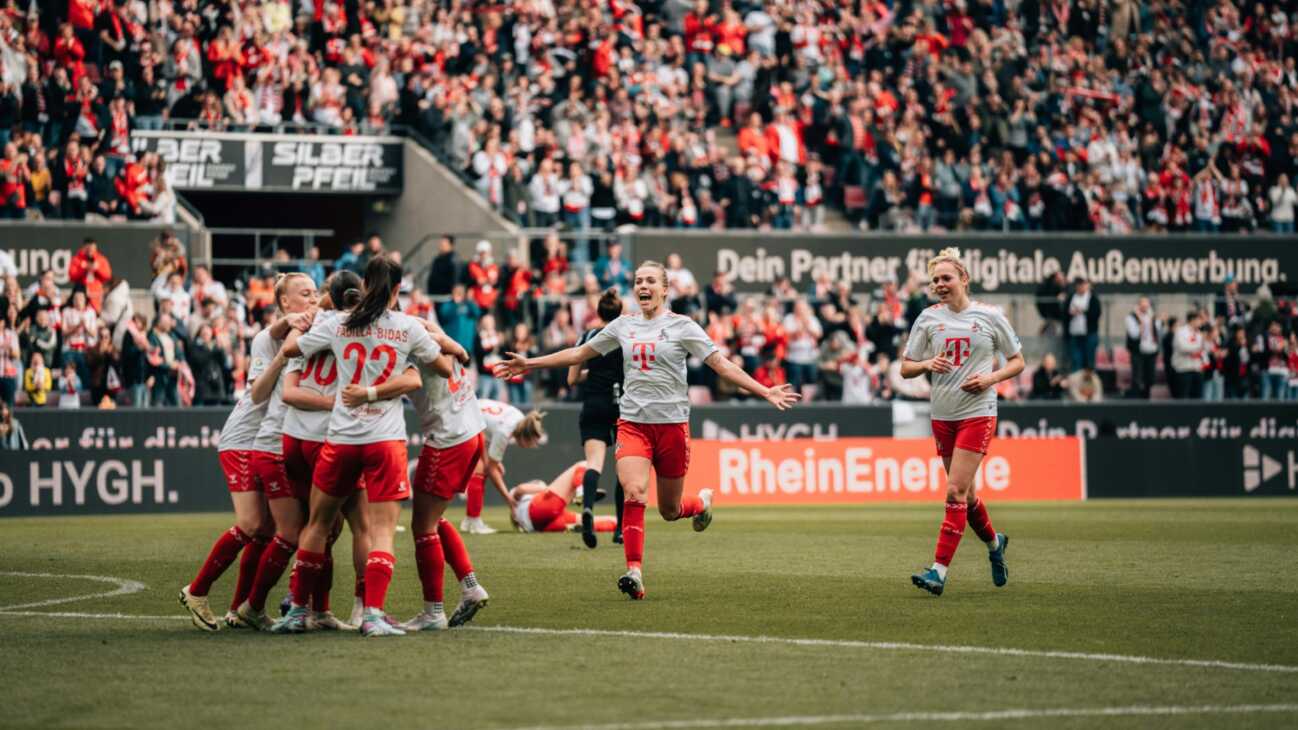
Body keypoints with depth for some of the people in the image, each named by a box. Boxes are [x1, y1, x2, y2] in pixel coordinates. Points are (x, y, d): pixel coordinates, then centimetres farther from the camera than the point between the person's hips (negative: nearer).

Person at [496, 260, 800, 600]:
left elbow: (722, 365, -4)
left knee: (669, 510, 6)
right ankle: (634, 573, -22)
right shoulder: (623, 326, 9)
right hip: (632, 423, 2)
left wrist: (764, 391, -14)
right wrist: (530, 363, 16)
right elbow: (579, 354, 19)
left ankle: (702, 502, 42)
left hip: (672, 423, -2)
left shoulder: (682, 326, -1)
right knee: (634, 494, -21)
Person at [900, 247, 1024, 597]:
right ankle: (994, 542, 40)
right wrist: (927, 364, -12)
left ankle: (939, 571, -17)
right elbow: (905, 368, 9)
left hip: (978, 413, -4)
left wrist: (991, 377, -11)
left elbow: (1017, 361, 7)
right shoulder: (928, 319, 6)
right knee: (965, 493, 12)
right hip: (942, 414, 4)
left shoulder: (990, 317, -1)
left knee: (956, 491, -14)